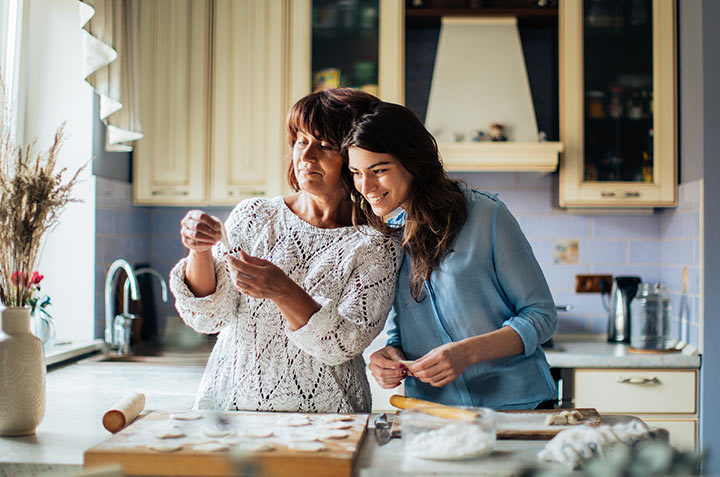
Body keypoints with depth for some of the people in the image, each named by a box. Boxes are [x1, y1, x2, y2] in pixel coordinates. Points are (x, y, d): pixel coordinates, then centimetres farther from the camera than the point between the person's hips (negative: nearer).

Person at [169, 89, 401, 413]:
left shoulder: (376, 248, -1)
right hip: (230, 405, 2)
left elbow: (344, 345, -11)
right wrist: (200, 253, -14)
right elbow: (208, 317, 3)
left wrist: (283, 291, -25)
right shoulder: (253, 217, 7)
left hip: (320, 414, -1)